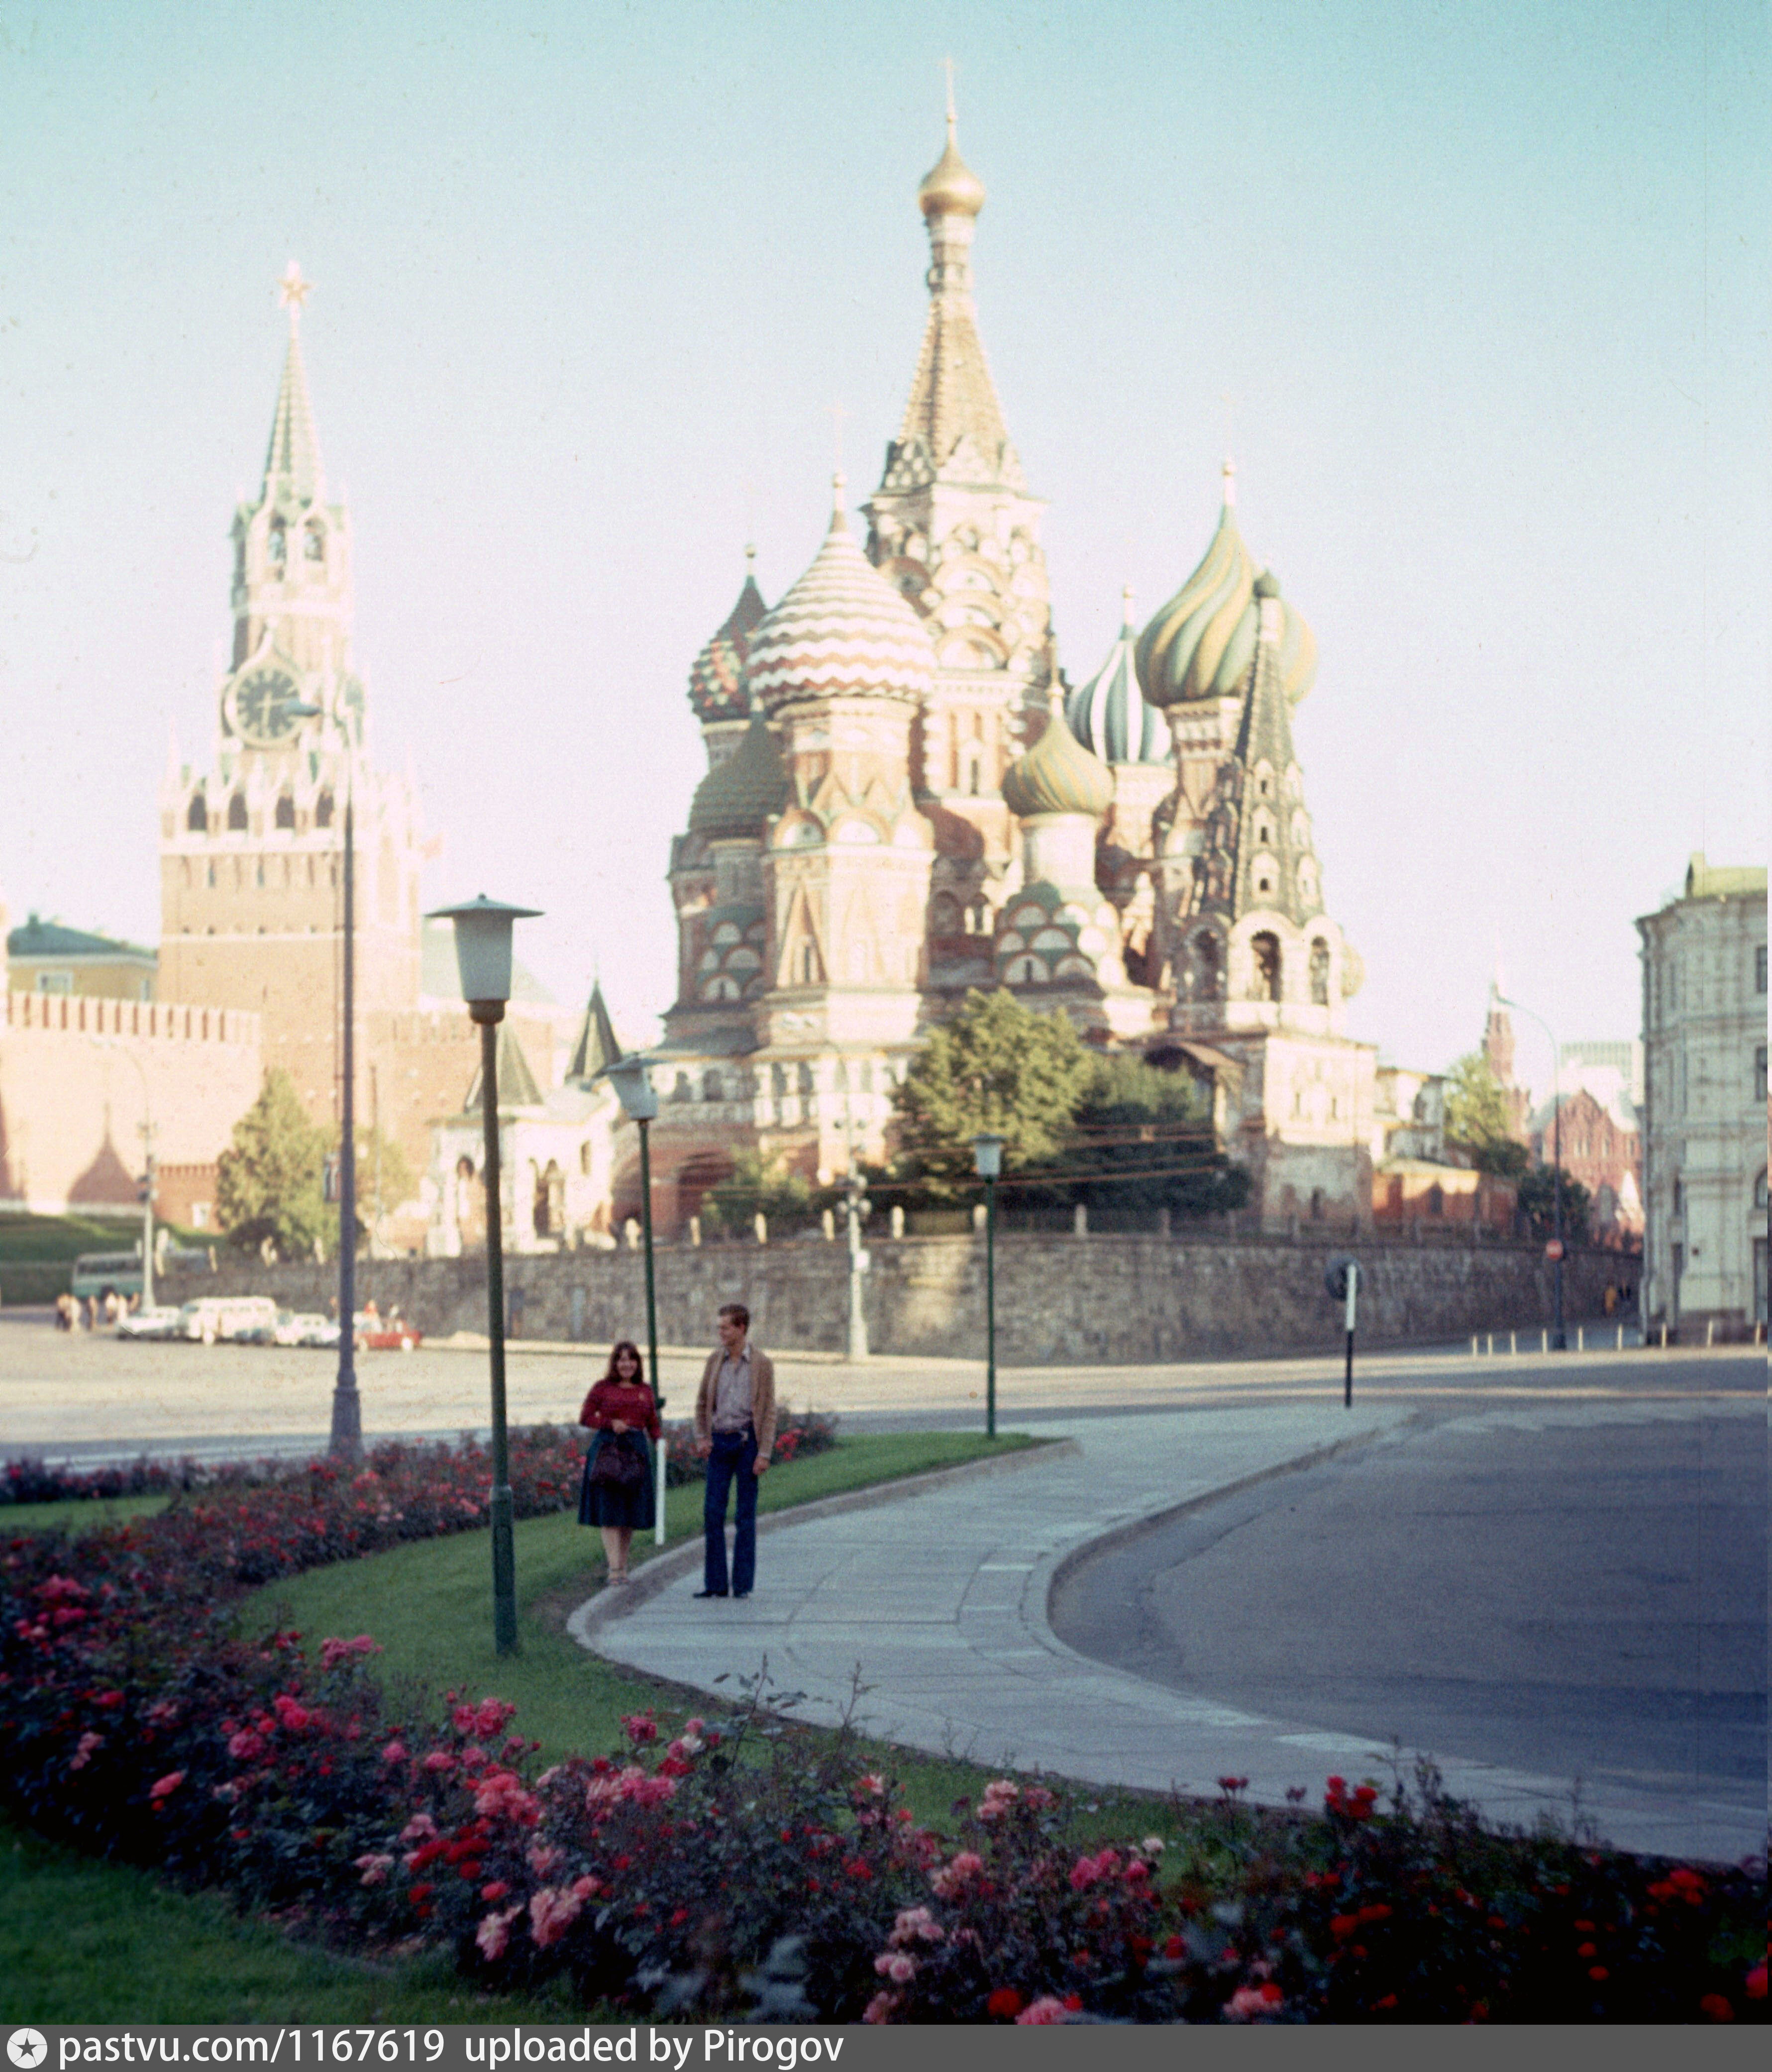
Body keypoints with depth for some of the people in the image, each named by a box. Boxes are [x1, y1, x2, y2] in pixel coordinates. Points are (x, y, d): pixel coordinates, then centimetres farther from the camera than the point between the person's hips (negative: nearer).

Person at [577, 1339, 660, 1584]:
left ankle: (622, 1563, 20)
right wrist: (611, 1424, -12)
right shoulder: (603, 1388, 2)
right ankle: (614, 1567, -9)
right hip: (607, 1449, -3)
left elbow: (653, 1424, 13)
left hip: (636, 1451, 3)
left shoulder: (645, 1391, 12)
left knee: (630, 1512, 7)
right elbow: (585, 1417, 2)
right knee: (609, 1510, -7)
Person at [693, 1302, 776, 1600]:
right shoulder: (715, 1361, 8)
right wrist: (701, 1438, 2)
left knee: (746, 1516, 1)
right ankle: (715, 1583, 6)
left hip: (747, 1439, -3)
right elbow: (702, 1402, 16)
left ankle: (743, 1584, 6)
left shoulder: (761, 1363, -2)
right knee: (713, 1513, 0)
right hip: (719, 1441, 4)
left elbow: (769, 1411, -3)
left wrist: (764, 1453, -9)